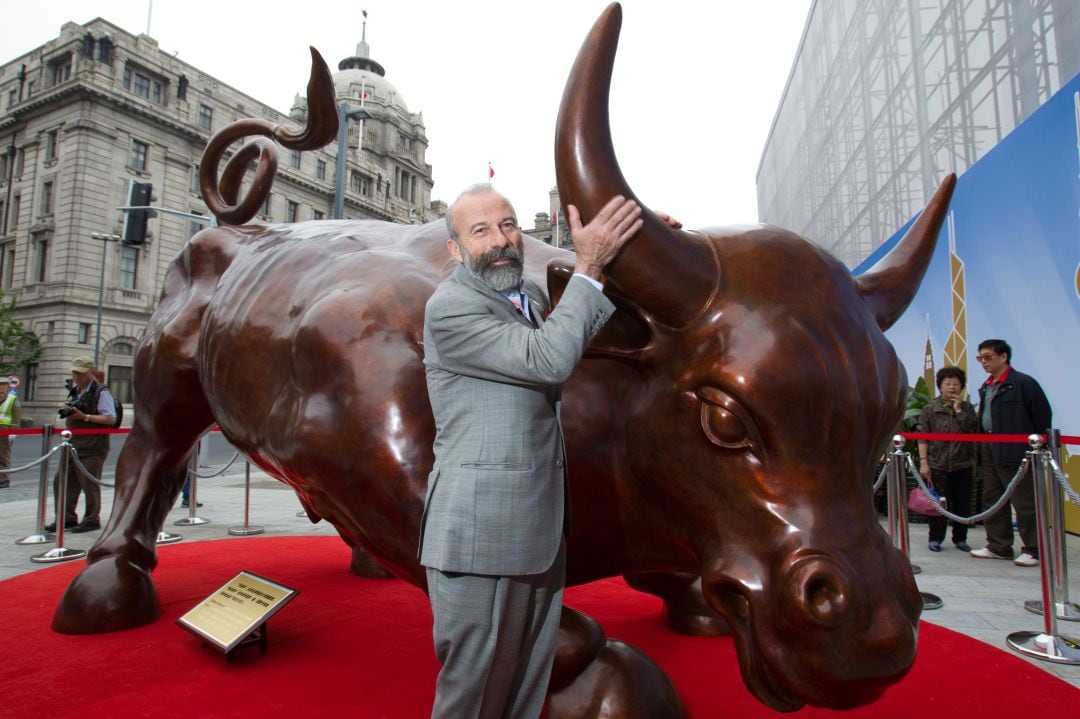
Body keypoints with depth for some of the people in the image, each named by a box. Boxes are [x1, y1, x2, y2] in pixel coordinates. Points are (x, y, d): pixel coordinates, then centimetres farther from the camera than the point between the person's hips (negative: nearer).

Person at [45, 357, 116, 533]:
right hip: (73, 446, 8)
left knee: (89, 484, -1)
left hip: (92, 448, -8)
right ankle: (67, 519, 17)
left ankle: (92, 520, 11)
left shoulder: (101, 392, -9)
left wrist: (84, 417, -20)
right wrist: (68, 412, 6)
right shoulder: (75, 391, 16)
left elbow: (111, 418, -16)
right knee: (62, 480, 7)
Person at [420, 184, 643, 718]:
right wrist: (589, 266, -16)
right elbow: (548, 360, -21)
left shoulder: (530, 295, 13)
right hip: (478, 533, -8)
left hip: (540, 532, 8)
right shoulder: (449, 307, -12)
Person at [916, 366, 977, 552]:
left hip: (962, 465, 2)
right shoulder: (930, 408, 2)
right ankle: (935, 538, 12)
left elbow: (971, 428, -8)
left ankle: (960, 538, 22)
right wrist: (923, 462, -9)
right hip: (937, 465, -2)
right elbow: (922, 437, -2)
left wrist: (958, 409, -6)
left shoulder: (967, 408, 9)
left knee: (963, 504, 7)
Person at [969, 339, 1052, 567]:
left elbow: (1043, 416, -6)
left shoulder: (1024, 383, -7)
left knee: (1024, 501, -1)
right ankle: (998, 546, 20)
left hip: (1014, 451, -8)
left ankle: (1033, 550, 9)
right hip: (988, 449, 8)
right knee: (992, 500, 11)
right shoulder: (985, 387, 16)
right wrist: (982, 445, 11)